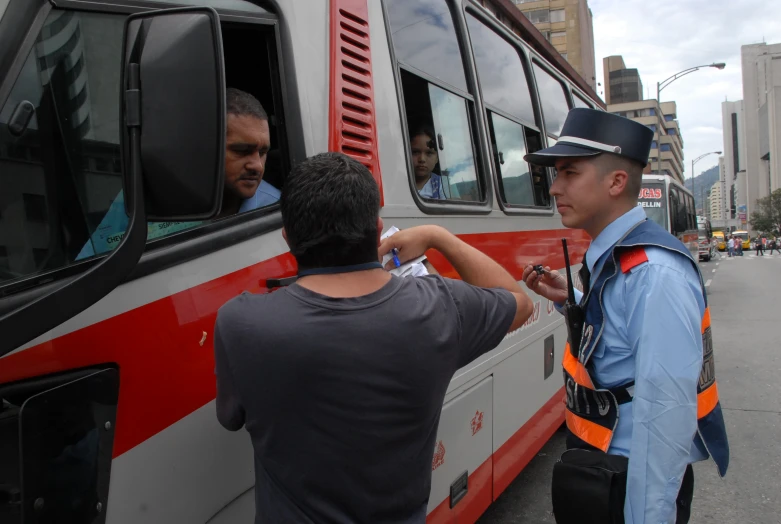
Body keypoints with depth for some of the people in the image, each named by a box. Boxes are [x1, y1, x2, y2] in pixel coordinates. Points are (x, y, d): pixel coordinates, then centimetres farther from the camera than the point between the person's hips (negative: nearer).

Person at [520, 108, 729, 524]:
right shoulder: (611, 259, 2)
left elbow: (666, 416, -28)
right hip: (602, 462, 9)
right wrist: (569, 300, 3)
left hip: (629, 483, -9)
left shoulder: (655, 274, -26)